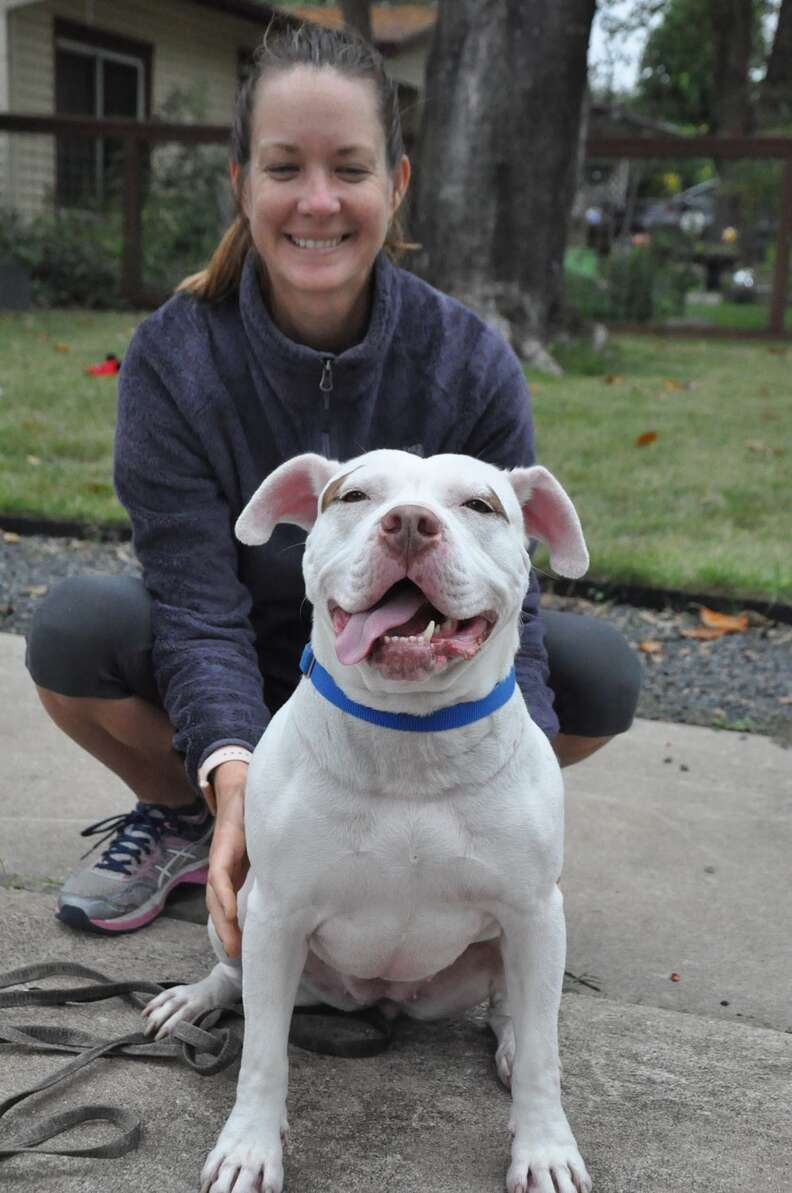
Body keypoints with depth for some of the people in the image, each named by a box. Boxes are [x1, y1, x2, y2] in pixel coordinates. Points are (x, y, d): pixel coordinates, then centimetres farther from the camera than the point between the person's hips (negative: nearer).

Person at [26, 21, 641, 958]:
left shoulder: (471, 364, -18)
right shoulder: (173, 359, -20)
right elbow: (199, 606, -25)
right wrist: (233, 775, -44)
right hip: (236, 700, 0)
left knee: (600, 672, -23)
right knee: (76, 627, -30)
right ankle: (182, 820, 2)